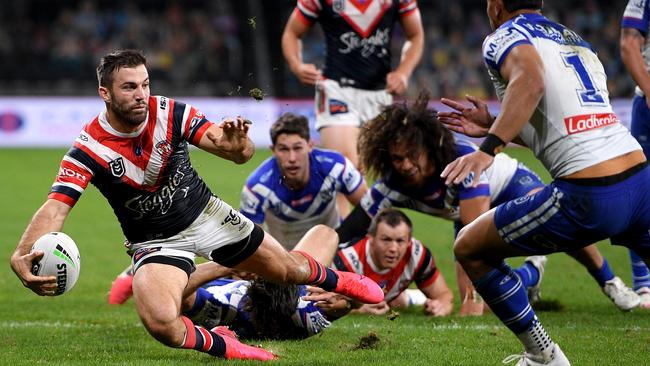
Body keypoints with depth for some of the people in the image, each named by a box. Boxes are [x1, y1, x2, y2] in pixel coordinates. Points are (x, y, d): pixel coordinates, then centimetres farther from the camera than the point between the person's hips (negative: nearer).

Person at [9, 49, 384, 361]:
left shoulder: (171, 114, -19)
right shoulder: (88, 150, -24)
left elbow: (240, 152, -21)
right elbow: (54, 208, -33)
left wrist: (238, 146, -47)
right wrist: (23, 256, -53)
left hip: (205, 214, 2)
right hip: (155, 241, -2)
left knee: (289, 269, 14)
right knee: (160, 324, -29)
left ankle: (336, 279, 51)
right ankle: (220, 345, 3)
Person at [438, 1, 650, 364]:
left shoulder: (504, 37, 2)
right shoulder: (578, 41, 25)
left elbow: (531, 80, -21)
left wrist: (489, 148, -29)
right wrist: (492, 127, 33)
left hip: (588, 195, -7)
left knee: (471, 249, 10)